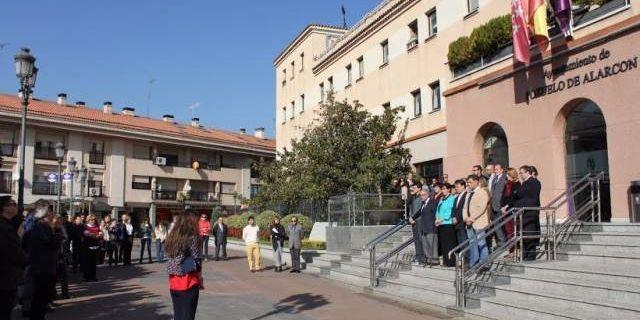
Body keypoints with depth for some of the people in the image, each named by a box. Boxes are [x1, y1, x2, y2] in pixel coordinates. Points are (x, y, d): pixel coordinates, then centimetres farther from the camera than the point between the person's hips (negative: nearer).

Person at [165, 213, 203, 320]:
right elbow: (197, 262, -9)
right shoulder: (192, 238, -9)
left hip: (173, 283, 5)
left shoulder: (171, 238, 8)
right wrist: (200, 280, 5)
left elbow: (171, 261, 8)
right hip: (188, 283, -5)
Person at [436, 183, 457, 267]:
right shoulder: (441, 199, 18)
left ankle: (451, 262, -1)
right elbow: (438, 210, 18)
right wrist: (437, 219, 1)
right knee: (443, 244, 9)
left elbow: (451, 211, -13)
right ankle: (445, 261, 15)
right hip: (441, 224, 7)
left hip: (448, 223, -7)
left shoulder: (452, 198, -7)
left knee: (449, 244, -5)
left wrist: (443, 219, -12)